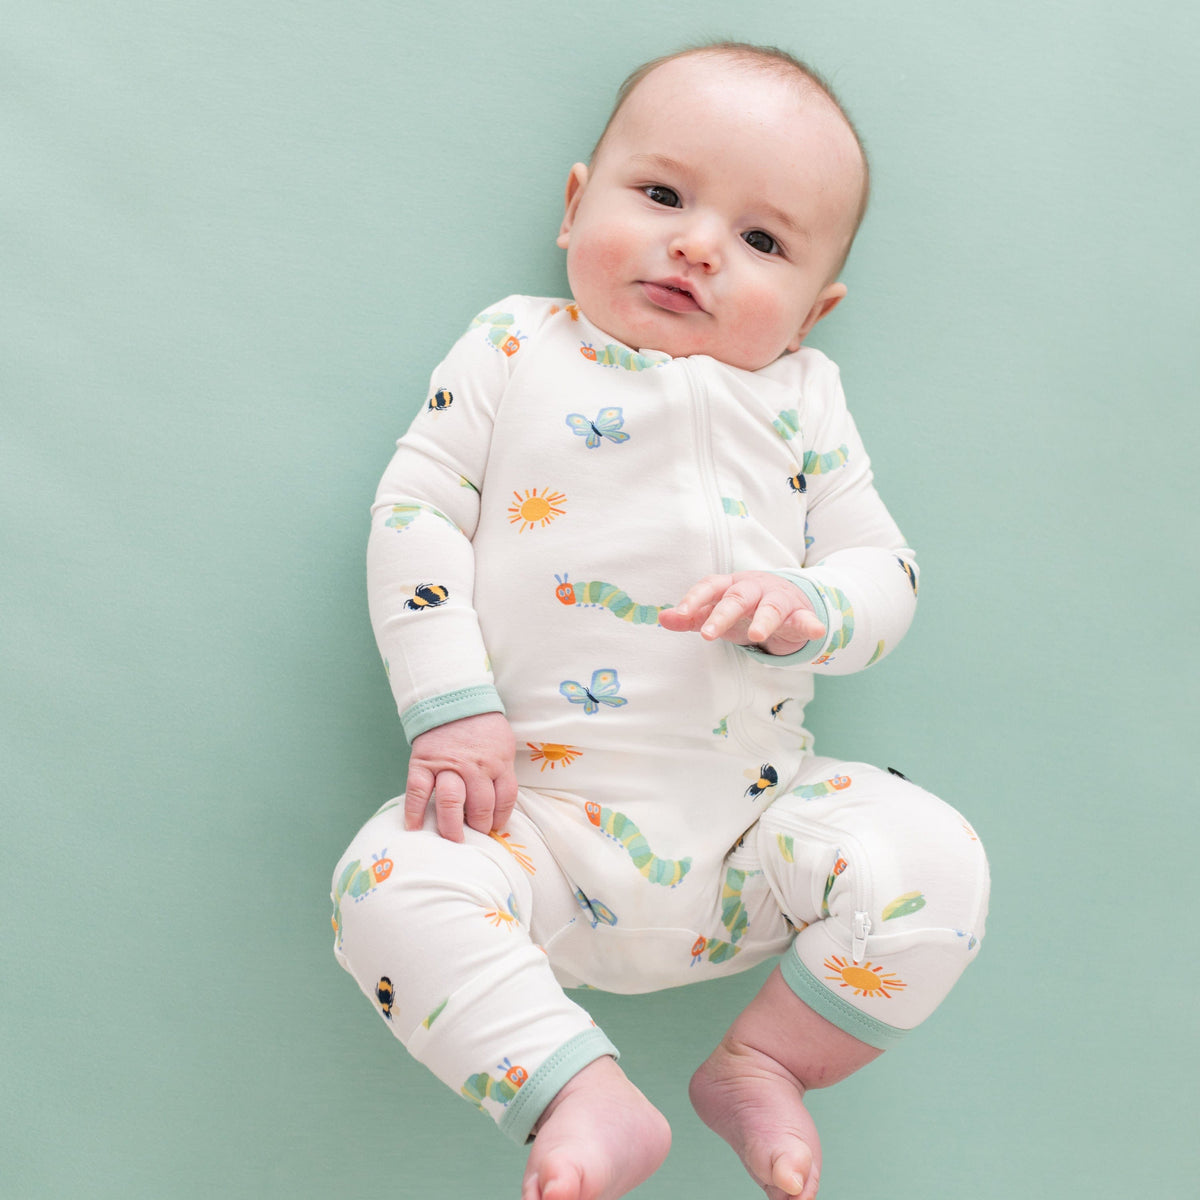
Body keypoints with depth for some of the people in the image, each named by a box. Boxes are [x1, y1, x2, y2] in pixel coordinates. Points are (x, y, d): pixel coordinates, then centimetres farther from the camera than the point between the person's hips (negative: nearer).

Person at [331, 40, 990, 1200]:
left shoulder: (800, 397, 11)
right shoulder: (514, 348, 7)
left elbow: (884, 569, 9)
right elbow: (415, 514, 1)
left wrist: (803, 607, -16)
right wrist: (450, 708, -12)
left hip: (753, 814, 2)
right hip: (537, 815, -2)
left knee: (932, 858, -20)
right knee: (390, 882, -28)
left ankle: (761, 1064, -1)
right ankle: (582, 1097, -20)